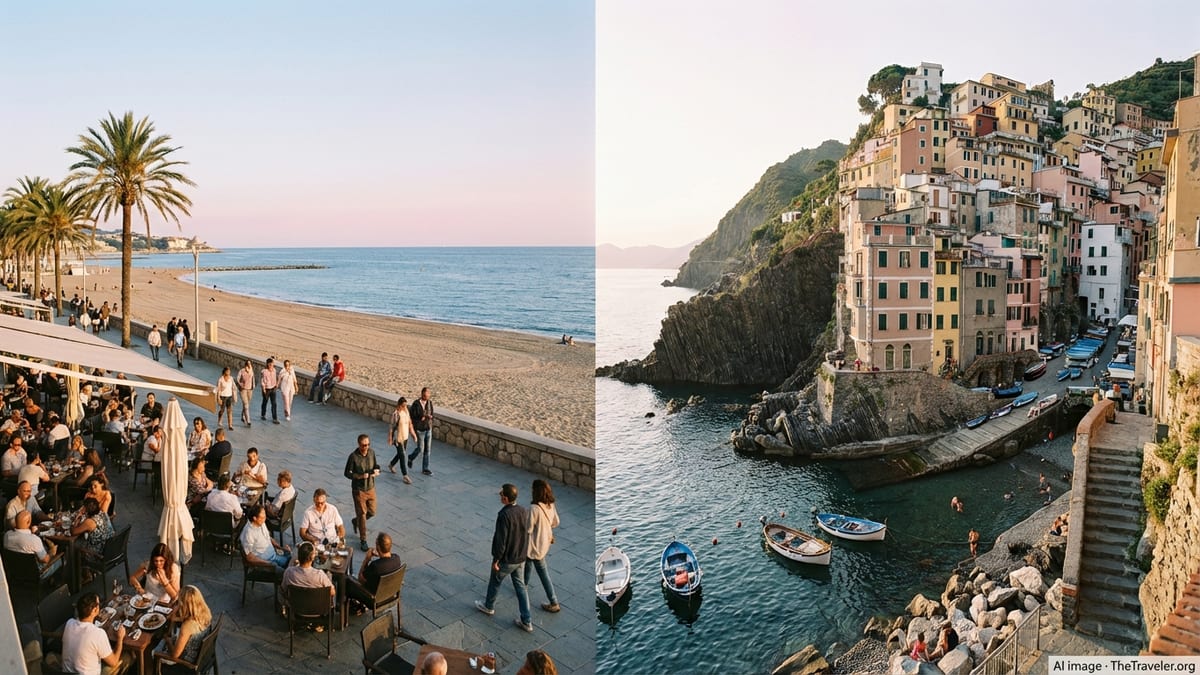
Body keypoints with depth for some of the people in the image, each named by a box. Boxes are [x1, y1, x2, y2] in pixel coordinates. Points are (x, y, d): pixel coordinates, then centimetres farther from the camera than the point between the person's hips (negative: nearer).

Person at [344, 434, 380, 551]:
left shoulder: (372, 452, -4)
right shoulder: (353, 456, -18)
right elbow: (347, 473, -13)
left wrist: (376, 470, -12)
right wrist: (360, 476, -27)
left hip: (371, 488, 5)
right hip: (359, 490, -5)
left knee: (372, 512, 15)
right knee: (362, 514, 2)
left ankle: (356, 521, 44)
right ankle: (363, 540, 15)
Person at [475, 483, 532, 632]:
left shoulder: (504, 515, -28)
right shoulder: (523, 511, -5)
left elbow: (501, 540, -24)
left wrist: (495, 560, -12)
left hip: (506, 560, -6)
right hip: (521, 559, 6)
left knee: (494, 583, 21)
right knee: (520, 587, 15)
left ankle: (489, 606, 46)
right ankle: (526, 621, 17)